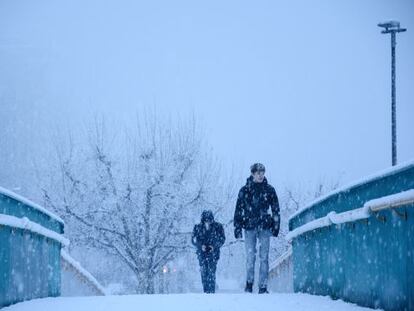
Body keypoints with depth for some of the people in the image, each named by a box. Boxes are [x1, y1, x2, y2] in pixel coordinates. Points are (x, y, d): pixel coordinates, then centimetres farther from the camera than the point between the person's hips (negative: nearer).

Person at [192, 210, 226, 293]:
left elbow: (222, 239, 3)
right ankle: (206, 292, 0)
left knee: (211, 272, -14)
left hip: (213, 252, -2)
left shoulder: (218, 227, 2)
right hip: (202, 253, 2)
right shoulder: (198, 228, 6)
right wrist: (201, 246, -11)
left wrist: (214, 246, -11)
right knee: (204, 272, -6)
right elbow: (193, 240, 6)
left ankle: (212, 292, -13)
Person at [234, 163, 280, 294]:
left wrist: (276, 226, 2)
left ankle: (263, 287, -2)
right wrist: (237, 228, -1)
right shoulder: (245, 190, 3)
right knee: (250, 257, 0)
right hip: (249, 227, 0)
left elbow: (276, 210, 9)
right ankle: (249, 283, 15)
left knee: (264, 257, -3)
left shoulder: (269, 190, 6)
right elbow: (238, 210, 4)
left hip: (265, 227, 0)